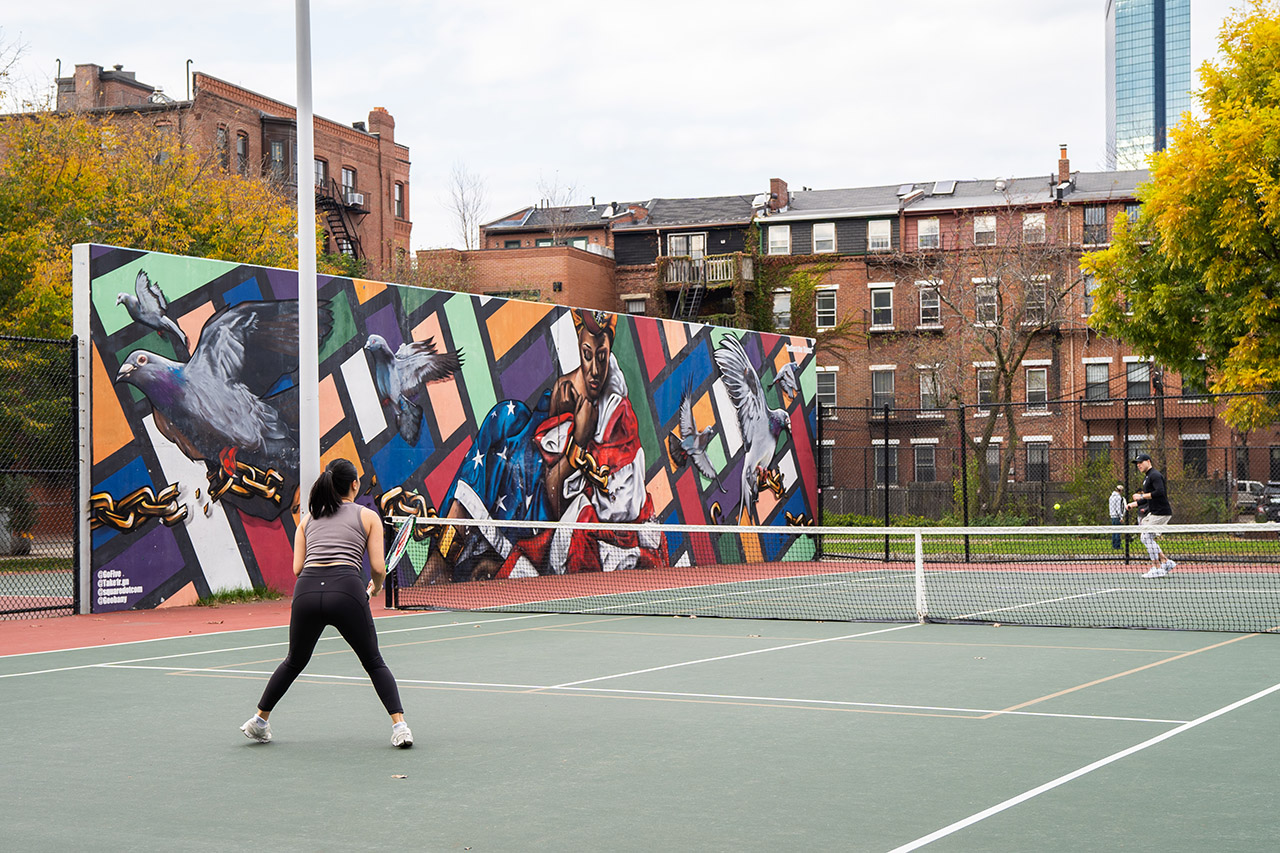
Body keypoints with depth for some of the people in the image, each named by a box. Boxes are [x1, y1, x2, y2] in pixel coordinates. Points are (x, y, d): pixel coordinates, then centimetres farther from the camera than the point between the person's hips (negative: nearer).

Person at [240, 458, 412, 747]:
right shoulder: (368, 516, 13)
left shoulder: (308, 518, 22)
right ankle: (399, 725, 1)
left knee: (294, 662, 26)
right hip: (347, 590, -3)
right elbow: (378, 567, 6)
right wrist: (375, 588, 27)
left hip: (306, 592, 3)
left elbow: (297, 568, 15)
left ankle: (259, 721, 35)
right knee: (374, 663, 13)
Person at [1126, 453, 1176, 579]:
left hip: (1161, 513, -10)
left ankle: (1157, 568, -8)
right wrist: (1133, 504, 14)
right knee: (1145, 538, 11)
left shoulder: (1155, 475, -12)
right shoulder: (1146, 478, 20)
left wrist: (1142, 496, -21)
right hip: (1153, 512, 10)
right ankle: (1166, 561, 12)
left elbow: (1160, 492, -27)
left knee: (1147, 536, -11)